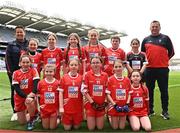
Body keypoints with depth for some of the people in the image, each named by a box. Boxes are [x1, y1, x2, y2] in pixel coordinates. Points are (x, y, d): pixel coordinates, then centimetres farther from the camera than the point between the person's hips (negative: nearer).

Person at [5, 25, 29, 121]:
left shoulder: (29, 44, 9)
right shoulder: (11, 45, 7)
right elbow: (7, 59, 2)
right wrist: (10, 71, -6)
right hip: (14, 72, 0)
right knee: (14, 91, 5)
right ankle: (15, 112, 14)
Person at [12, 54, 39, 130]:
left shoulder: (33, 71, -7)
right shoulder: (15, 73, -4)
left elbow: (36, 83, -17)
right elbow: (16, 88, -10)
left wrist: (33, 93, -34)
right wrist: (26, 96, -23)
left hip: (31, 97, -2)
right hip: (20, 98, 2)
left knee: (29, 102, -40)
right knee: (22, 122, 8)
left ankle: (31, 120, -11)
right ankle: (26, 110, 42)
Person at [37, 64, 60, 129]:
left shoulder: (58, 83, -10)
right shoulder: (40, 83, -8)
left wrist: (60, 108, -3)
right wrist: (38, 106, 1)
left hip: (54, 108, -1)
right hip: (44, 109, 1)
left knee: (53, 127, 9)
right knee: (45, 127, 14)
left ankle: (57, 119, 37)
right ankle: (42, 119, 42)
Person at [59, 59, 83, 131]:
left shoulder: (81, 78, -3)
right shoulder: (64, 77, -4)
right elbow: (61, 92, -2)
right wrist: (61, 107, -5)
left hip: (78, 107, 1)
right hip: (67, 106, 0)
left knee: (76, 127, 12)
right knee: (67, 128, 8)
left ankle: (75, 124, 43)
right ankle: (69, 123, 38)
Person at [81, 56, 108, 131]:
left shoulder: (105, 75, 1)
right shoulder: (87, 75, -8)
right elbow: (84, 90, -10)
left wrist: (105, 103, -4)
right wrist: (92, 102, -13)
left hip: (101, 104, 2)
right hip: (90, 104, -2)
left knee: (100, 128, 11)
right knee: (91, 128, 6)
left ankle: (99, 120, 41)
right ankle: (89, 119, 35)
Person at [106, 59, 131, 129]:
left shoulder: (127, 80, 0)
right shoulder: (110, 79, -9)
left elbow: (129, 94, 5)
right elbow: (108, 94, -9)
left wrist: (127, 104, -7)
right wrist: (115, 105, -15)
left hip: (124, 106, 3)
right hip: (114, 106, -2)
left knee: (122, 127, 9)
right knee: (115, 127, 6)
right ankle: (110, 118, 33)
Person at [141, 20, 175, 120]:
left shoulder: (165, 38, 5)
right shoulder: (146, 40, 10)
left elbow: (171, 52, 8)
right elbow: (142, 53, 17)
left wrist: (164, 60, 5)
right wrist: (146, 61, 7)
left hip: (163, 69, -2)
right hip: (149, 69, 2)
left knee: (164, 91, 3)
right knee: (150, 90, 8)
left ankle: (165, 111, 16)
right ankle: (150, 110, 21)